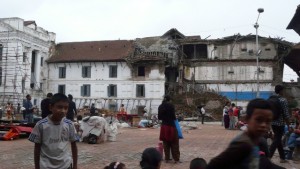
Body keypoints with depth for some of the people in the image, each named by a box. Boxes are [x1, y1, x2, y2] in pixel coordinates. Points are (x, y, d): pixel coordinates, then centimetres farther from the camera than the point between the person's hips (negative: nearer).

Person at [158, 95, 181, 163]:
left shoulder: (160, 107, 5)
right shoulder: (171, 106, -11)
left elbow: (159, 117, 8)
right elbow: (173, 117, -13)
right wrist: (174, 118, 9)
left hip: (164, 126, 5)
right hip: (171, 126, -5)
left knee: (166, 143, 13)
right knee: (174, 143, 4)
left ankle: (167, 158, 18)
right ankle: (176, 159, 6)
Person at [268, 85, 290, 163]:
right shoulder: (283, 100, -13)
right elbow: (286, 114, -15)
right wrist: (288, 125, -7)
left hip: (273, 123, 7)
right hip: (280, 123, -7)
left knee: (278, 139, 17)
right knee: (276, 141, -3)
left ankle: (282, 158, 28)